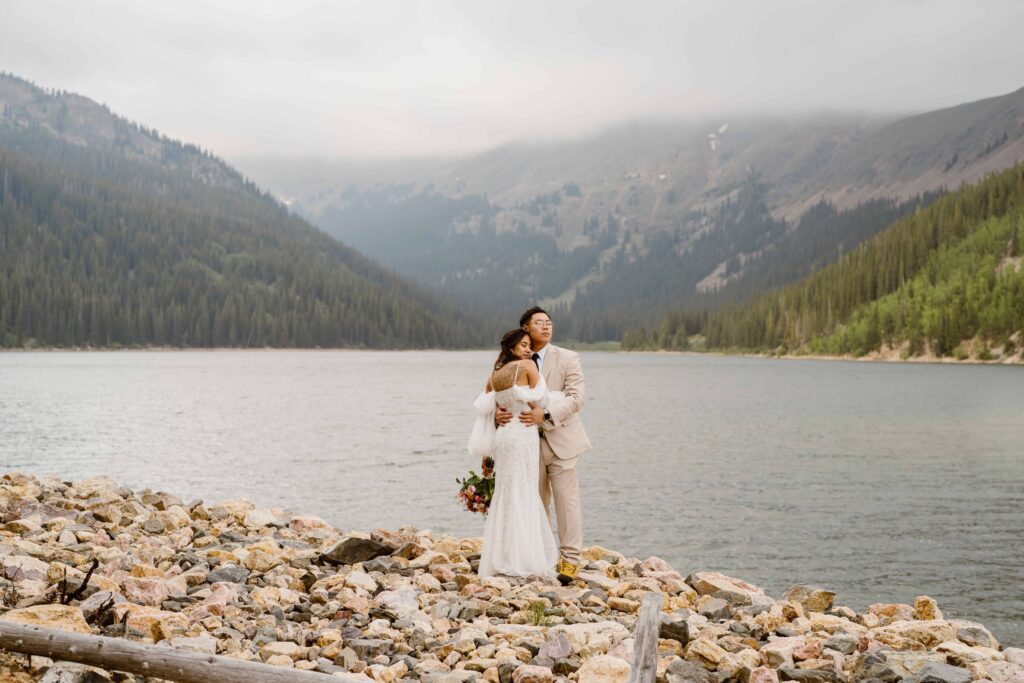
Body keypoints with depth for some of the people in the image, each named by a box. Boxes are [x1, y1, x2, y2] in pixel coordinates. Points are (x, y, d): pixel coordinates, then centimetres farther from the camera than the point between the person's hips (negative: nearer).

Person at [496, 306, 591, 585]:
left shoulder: (567, 358, -2)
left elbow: (575, 398, -12)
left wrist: (545, 414, -26)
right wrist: (498, 411, -16)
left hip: (560, 440, -3)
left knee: (567, 502, -1)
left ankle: (570, 560, 8)